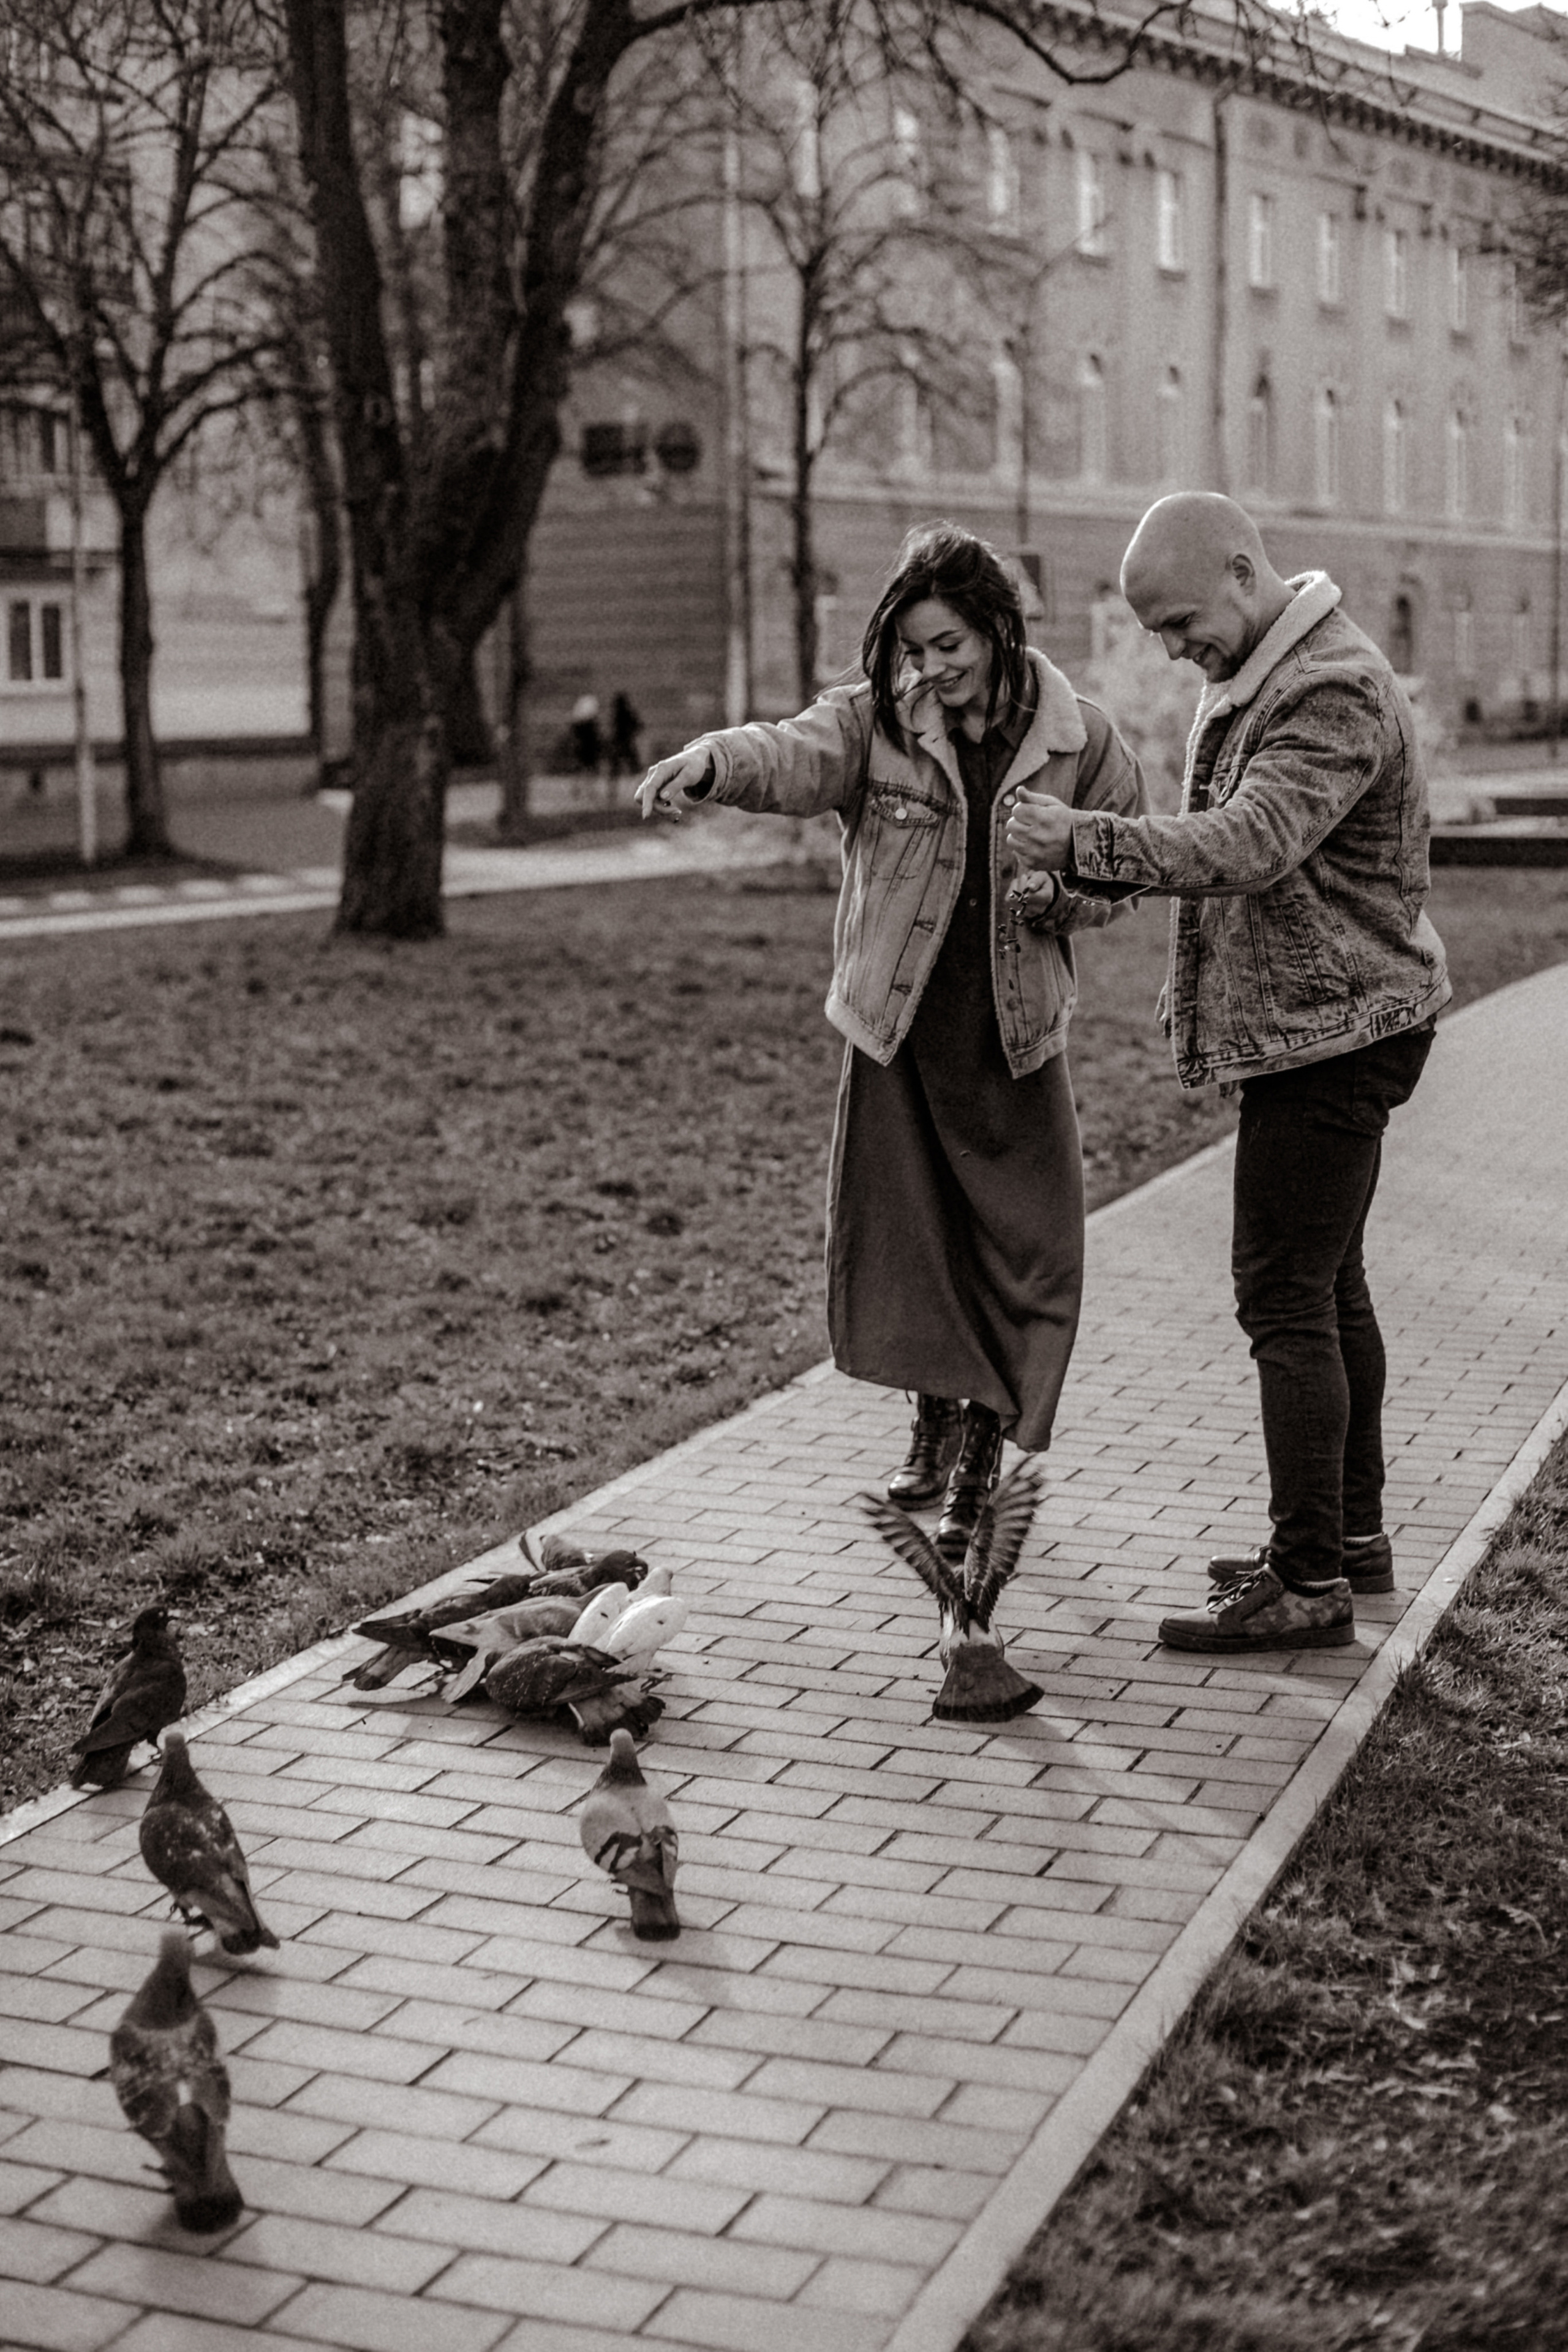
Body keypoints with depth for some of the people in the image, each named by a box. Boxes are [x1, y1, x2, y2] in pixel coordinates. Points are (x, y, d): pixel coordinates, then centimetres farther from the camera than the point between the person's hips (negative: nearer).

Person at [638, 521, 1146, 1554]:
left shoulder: (1081, 740, -3)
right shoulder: (876, 722, -5)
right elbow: (796, 755, -25)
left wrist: (1061, 892, -14)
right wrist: (711, 760, -47)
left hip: (1015, 1036, -1)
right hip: (897, 1028, 1)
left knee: (1022, 1256, 2)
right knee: (902, 1238, 10)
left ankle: (980, 1468, 19)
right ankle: (935, 1432, 33)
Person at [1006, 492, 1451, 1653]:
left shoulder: (1335, 695, -19)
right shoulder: (1257, 676, 14)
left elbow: (1247, 846, -32)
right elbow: (1225, 842, 16)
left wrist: (1086, 840, -33)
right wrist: (1091, 872, 1)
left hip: (1330, 1027, -10)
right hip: (1312, 1023, 10)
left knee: (1288, 1298, -10)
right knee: (1329, 1287, 16)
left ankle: (1310, 1583, -5)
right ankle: (1352, 1535, 27)